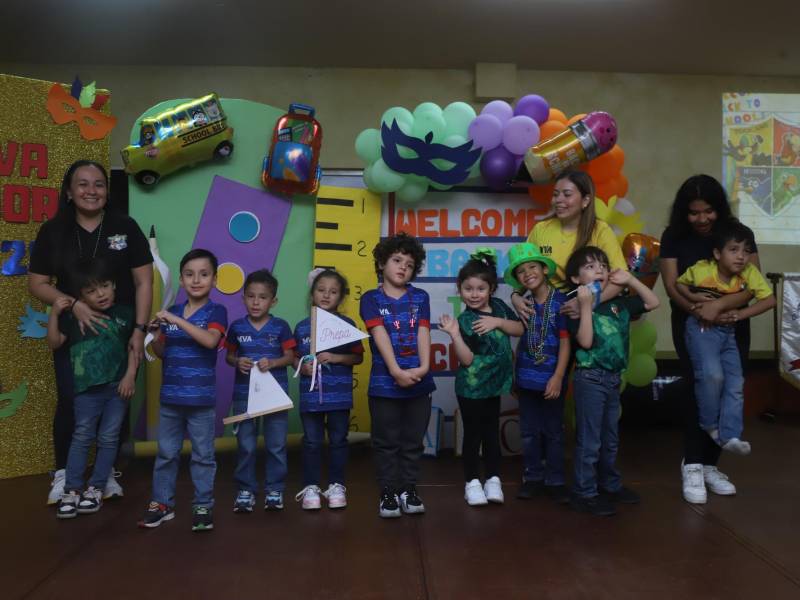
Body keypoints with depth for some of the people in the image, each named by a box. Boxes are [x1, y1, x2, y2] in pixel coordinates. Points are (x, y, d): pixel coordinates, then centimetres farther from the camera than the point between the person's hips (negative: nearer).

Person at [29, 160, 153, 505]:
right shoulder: (52, 231, 1)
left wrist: (139, 329, -11)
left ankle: (107, 471, 23)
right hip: (72, 333, 1)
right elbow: (36, 283, 0)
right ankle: (62, 473, 20)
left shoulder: (125, 227, -2)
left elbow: (144, 282, -3)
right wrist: (73, 304, -18)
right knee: (69, 403, 2)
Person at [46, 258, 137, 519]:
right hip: (87, 388, 0)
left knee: (108, 439, 6)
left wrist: (130, 376, -8)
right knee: (82, 438, 3)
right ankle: (71, 490, 10)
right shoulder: (74, 317, -1)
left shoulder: (124, 314, -2)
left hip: (117, 387, 1)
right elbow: (54, 343, 1)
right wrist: (54, 314, -9)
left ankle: (95, 488, 17)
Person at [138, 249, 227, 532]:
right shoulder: (171, 312, 7)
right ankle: (162, 503, 26)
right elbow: (162, 353, 13)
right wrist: (154, 335, -7)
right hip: (170, 395, 4)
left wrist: (177, 320, -25)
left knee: (203, 455, 7)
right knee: (166, 453, 14)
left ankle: (203, 506, 18)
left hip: (201, 397, -4)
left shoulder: (216, 311, -6)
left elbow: (210, 340, -25)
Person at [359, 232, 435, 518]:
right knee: (387, 442, 7)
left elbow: (423, 333, -3)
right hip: (384, 382, -2)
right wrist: (396, 371, -23)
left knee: (413, 441, 11)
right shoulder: (371, 299, 0)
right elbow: (380, 336, -12)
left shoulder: (420, 297, 8)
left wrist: (424, 367, -17)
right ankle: (389, 493, 17)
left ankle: (409, 490, 23)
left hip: (419, 381, 3)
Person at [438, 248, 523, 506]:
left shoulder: (498, 306, 1)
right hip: (471, 387, -5)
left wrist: (499, 322, -14)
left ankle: (493, 479, 25)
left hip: (494, 383, 5)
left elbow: (520, 329, 2)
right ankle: (472, 482, 18)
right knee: (473, 434, 5)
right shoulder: (465, 320, -16)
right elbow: (466, 359, -20)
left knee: (492, 432, 15)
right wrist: (454, 334, -33)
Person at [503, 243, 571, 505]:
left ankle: (555, 481, 19)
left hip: (551, 377, -4)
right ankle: (533, 478, 23)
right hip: (526, 377, 4)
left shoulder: (560, 301, -11)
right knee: (529, 432, 11)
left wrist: (558, 377, -16)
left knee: (553, 431, 9)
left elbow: (565, 342, -12)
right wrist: (514, 375, 7)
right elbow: (519, 339, 9)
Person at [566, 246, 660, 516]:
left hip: (613, 378, 7)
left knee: (610, 438, 19)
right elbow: (585, 341, -20)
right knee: (589, 439, -3)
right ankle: (584, 493, 6)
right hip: (590, 378, -7)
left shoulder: (618, 303, 9)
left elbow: (653, 302, 11)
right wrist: (587, 305, -24)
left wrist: (630, 279, 4)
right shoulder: (577, 306, -11)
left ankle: (610, 485, 33)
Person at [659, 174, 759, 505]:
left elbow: (752, 285, -14)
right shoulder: (674, 237, -7)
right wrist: (701, 310, -27)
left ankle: (709, 464, 15)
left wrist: (718, 305, -31)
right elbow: (672, 286, -11)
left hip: (732, 326, 2)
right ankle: (693, 465, -6)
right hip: (691, 325, -2)